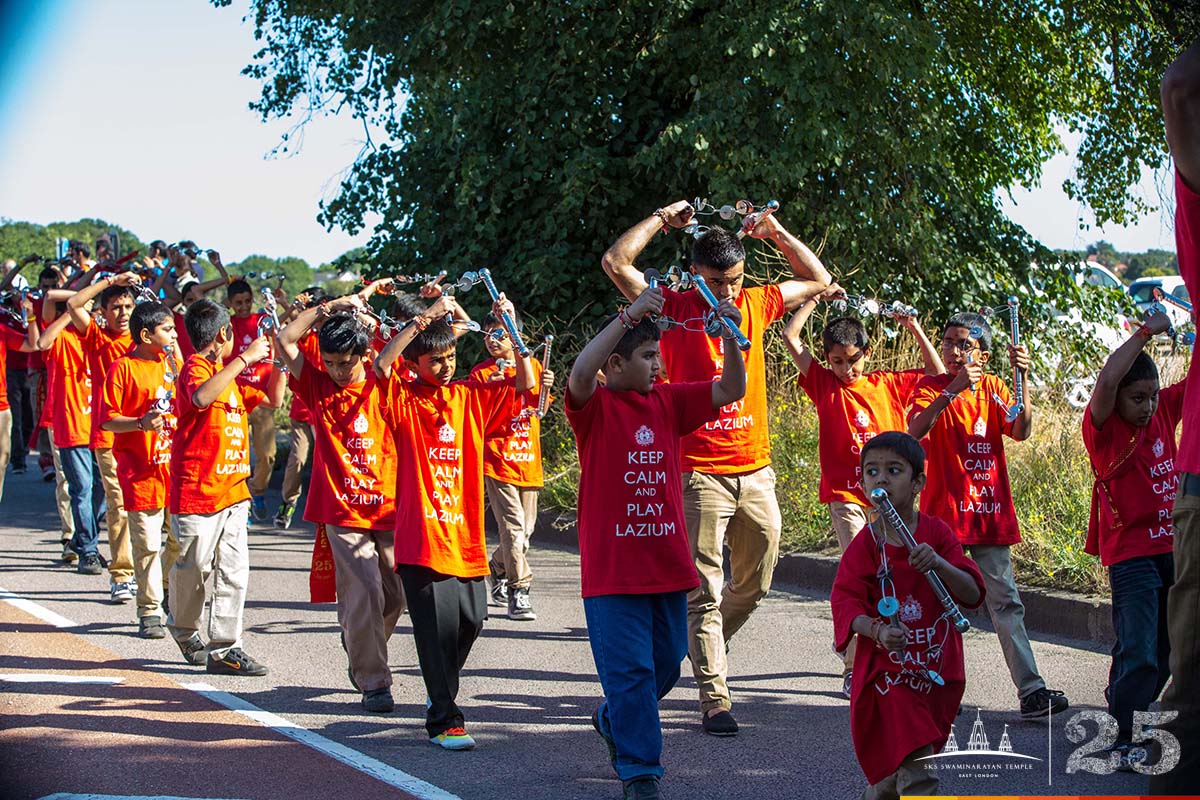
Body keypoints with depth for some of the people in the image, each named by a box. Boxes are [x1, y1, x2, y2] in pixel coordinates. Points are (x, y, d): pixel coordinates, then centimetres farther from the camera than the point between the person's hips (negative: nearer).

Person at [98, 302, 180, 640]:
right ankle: (150, 612, 7)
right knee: (147, 543, -3)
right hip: (141, 469, -5)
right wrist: (140, 423, -24)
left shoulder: (171, 362, 11)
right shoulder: (123, 368, -7)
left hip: (176, 463, 5)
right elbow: (107, 419, -9)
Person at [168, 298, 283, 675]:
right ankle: (185, 630, 27)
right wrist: (245, 357, -29)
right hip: (196, 488, -8)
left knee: (234, 569, 1)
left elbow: (272, 399, 29)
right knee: (193, 567, 3)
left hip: (232, 488, 8)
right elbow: (202, 397, -33)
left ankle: (224, 648, 4)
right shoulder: (196, 367, -8)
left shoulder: (229, 374, 20)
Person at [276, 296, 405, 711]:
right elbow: (286, 340, -5)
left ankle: (360, 650, 35)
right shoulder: (318, 386, 3)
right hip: (342, 510, -2)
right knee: (365, 592, -12)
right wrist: (330, 307, -5)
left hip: (389, 508, 2)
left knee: (395, 594, 7)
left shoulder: (381, 387, 3)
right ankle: (373, 681, -4)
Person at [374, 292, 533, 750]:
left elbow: (525, 386, 7)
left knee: (471, 620, 10)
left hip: (466, 535, 5)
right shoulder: (404, 400, -2)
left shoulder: (471, 398, 10)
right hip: (422, 536, -5)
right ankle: (443, 718, 5)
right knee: (437, 626, -5)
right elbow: (381, 365, -21)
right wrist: (425, 318, -21)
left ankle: (441, 692, 34)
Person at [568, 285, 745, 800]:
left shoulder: (668, 401, 9)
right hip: (612, 568, -6)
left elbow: (731, 390, 6)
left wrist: (731, 335, -11)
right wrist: (629, 315, -34)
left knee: (664, 664, 17)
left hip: (667, 564, 6)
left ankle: (614, 720, 43)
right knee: (630, 670, -5)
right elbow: (580, 374, -29)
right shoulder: (595, 406, -7)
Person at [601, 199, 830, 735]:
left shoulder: (755, 305, 11)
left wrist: (775, 231, 12)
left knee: (754, 584, 14)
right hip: (699, 473, -5)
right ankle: (714, 700, -3)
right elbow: (615, 261, -10)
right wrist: (662, 219, 0)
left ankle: (700, 646, 38)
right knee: (704, 591, -5)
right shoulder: (674, 309, -1)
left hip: (756, 471, 5)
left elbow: (817, 279, 23)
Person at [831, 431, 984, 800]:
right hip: (889, 669, -3)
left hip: (938, 669, 3)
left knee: (902, 766, 17)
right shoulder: (864, 545, -6)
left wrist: (940, 565, -26)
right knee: (917, 770, -13)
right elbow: (845, 603, -11)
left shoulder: (937, 533, -2)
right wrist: (877, 631, -30)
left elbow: (973, 594, -8)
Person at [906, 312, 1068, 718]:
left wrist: (1022, 379, -17)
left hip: (990, 513, 3)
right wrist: (953, 389, -28)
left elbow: (1020, 432, -6)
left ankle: (1031, 691, -5)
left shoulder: (992, 388, 9)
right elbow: (916, 430, -20)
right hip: (945, 511, -3)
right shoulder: (931, 387, 0)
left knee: (1006, 604, 0)